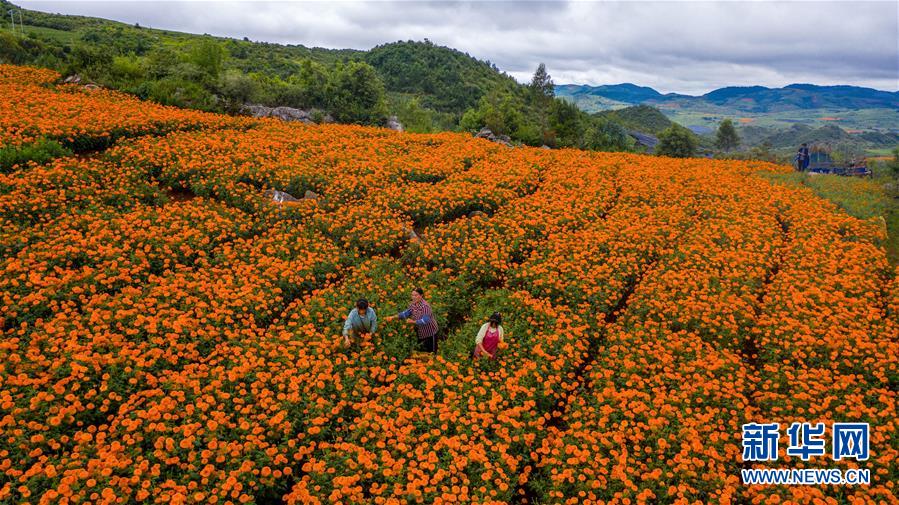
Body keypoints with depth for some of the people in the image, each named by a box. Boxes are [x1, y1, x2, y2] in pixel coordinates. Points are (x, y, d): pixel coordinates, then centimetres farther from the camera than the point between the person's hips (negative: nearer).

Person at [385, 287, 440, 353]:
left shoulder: (425, 306, -29)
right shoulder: (413, 304, -5)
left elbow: (425, 321, -35)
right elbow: (406, 313, -3)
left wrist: (413, 322, -40)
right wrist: (394, 317, -13)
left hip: (430, 333, -7)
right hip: (421, 332, 7)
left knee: (431, 352, 7)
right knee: (420, 350, 20)